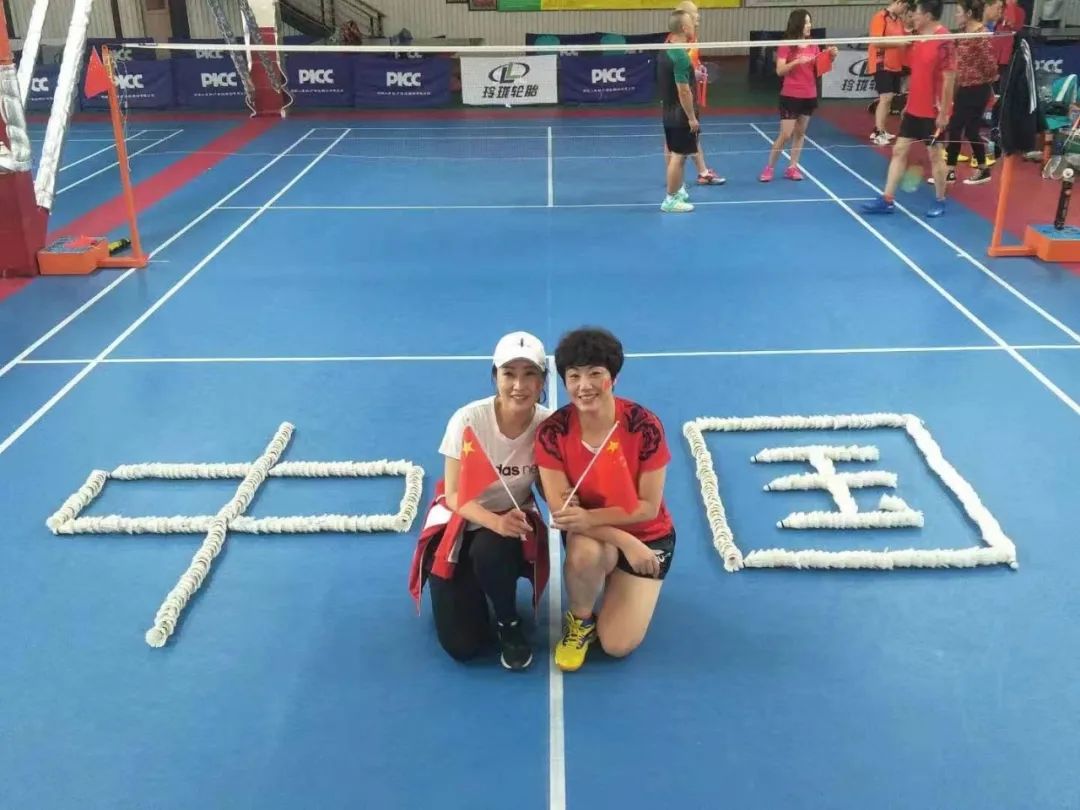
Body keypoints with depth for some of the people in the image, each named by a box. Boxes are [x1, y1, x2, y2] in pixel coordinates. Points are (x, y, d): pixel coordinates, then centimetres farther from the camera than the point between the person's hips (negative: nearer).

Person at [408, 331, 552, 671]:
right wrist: (495, 521, -36)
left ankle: (509, 624, -5)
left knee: (491, 551, -38)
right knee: (462, 646, -10)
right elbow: (453, 496, -18)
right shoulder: (469, 419, -23)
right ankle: (471, 587, 24)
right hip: (461, 521, -1)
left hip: (513, 521, 1)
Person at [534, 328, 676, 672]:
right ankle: (579, 620, -4)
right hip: (589, 533, 1)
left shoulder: (643, 425, -24)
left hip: (647, 535, 0)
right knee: (583, 551, -37)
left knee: (618, 645, -9)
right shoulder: (552, 431, -21)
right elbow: (560, 510, -21)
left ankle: (624, 589, 25)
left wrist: (588, 517, -33)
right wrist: (625, 542, -30)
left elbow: (648, 507, -19)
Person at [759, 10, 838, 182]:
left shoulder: (813, 46, 7)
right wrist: (797, 61, -27)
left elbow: (819, 69, 9)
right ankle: (769, 168, 6)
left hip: (810, 96, 6)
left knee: (800, 133, 10)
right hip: (790, 96, -6)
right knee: (785, 135, -7)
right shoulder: (786, 45, -8)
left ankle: (792, 167, 18)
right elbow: (780, 71, -16)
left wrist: (831, 57, -7)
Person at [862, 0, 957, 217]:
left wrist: (944, 112, -18)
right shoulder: (918, 38, 7)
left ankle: (940, 201, 17)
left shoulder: (944, 40, -17)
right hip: (914, 109, 8)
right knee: (899, 151, 6)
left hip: (933, 112, -8)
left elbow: (949, 79, -17)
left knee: (935, 155, 4)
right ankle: (887, 200, 10)